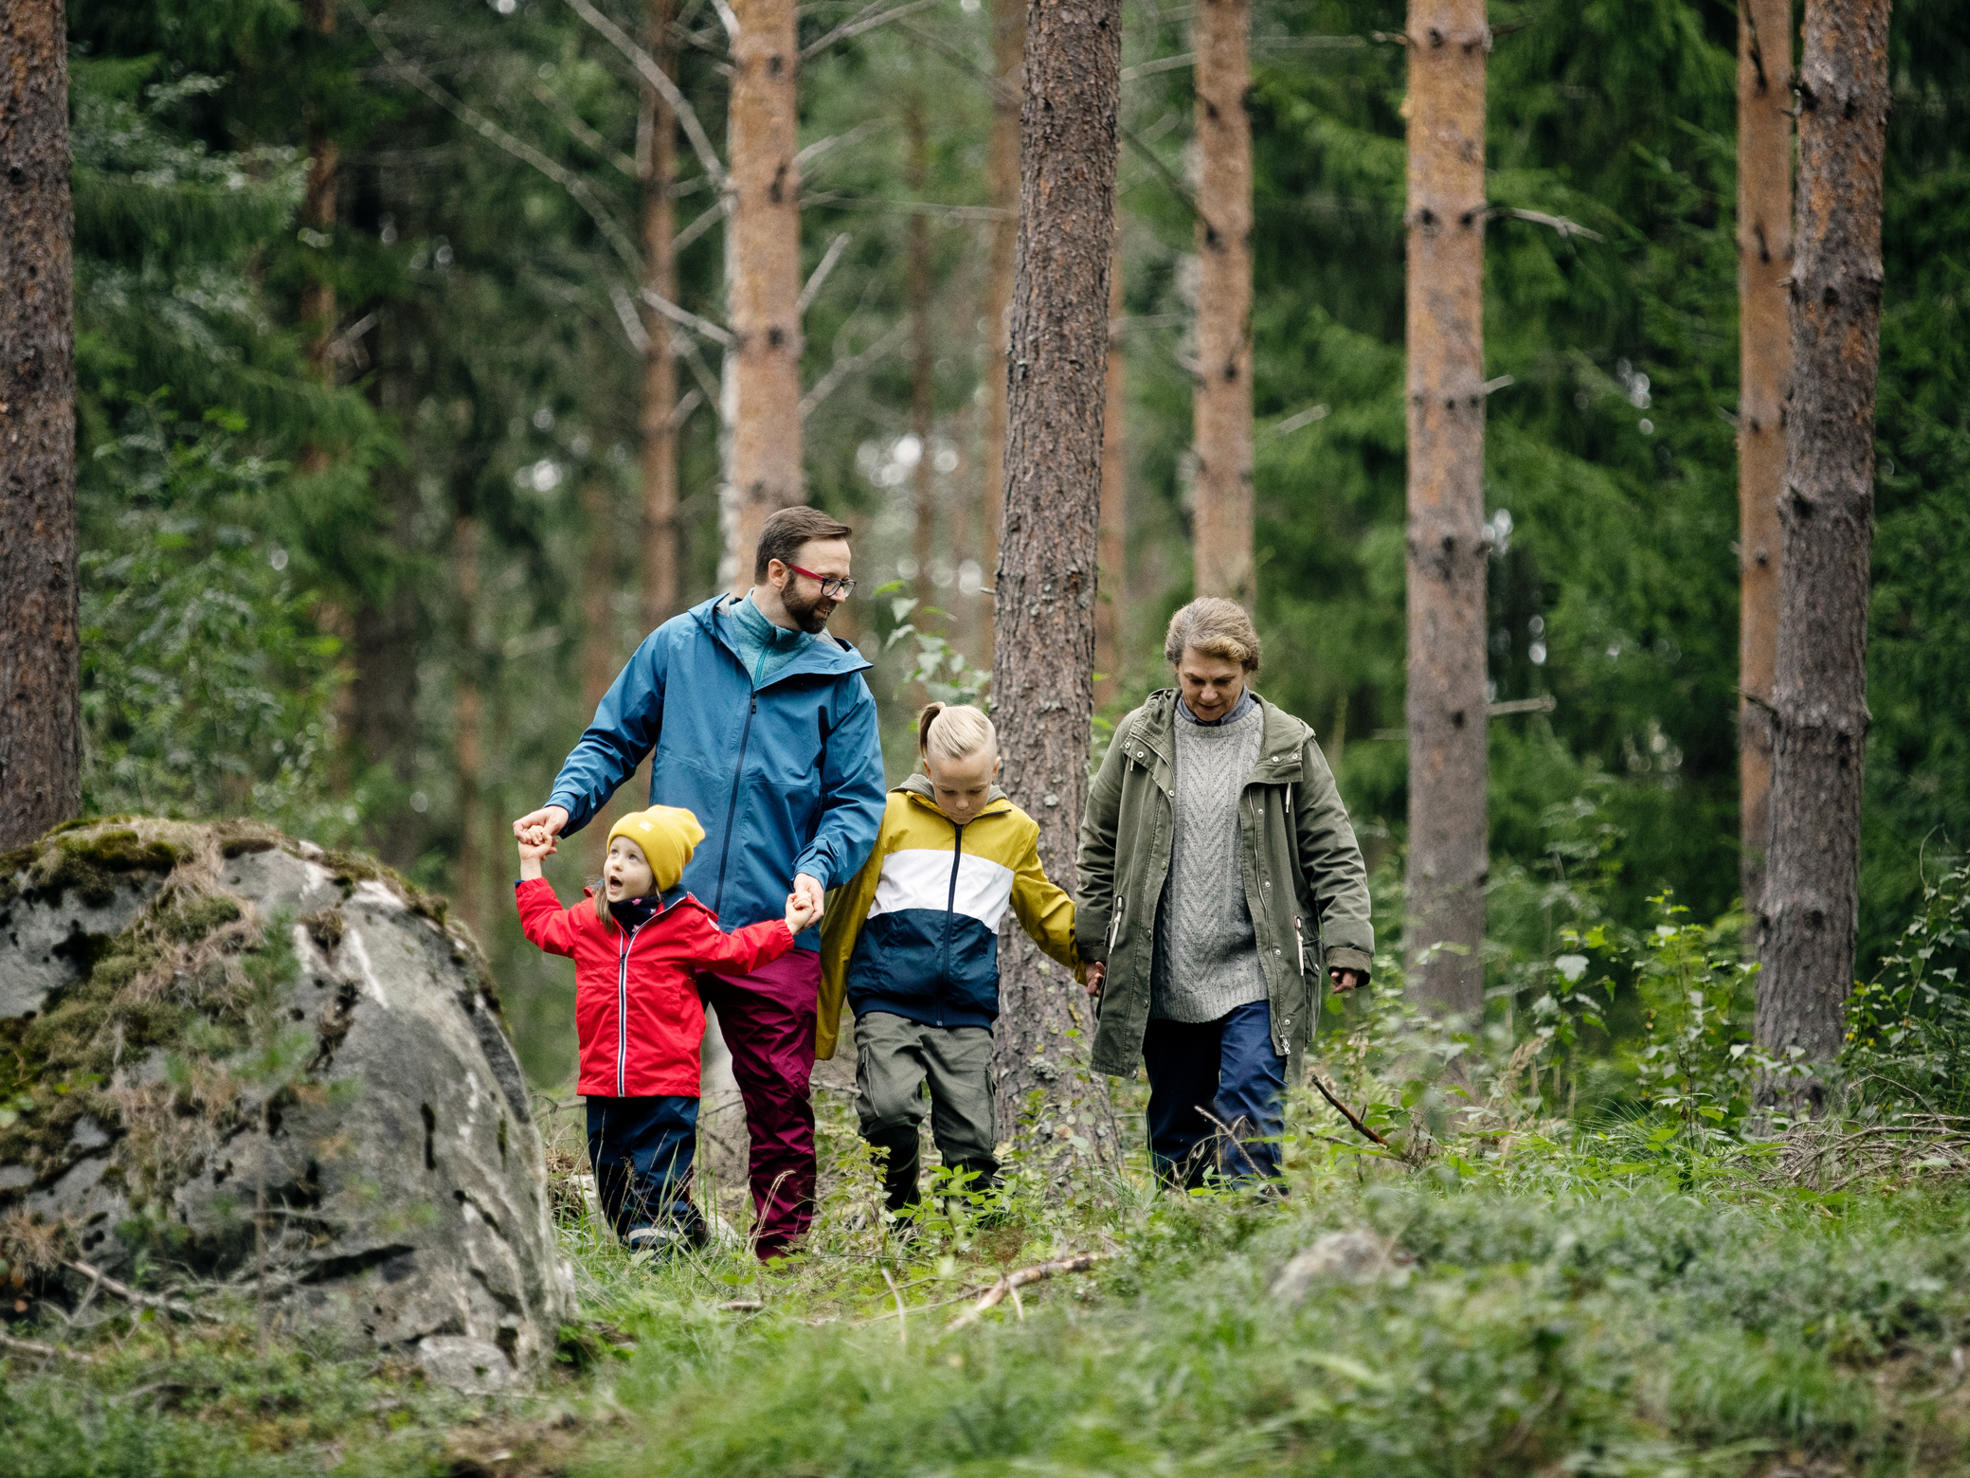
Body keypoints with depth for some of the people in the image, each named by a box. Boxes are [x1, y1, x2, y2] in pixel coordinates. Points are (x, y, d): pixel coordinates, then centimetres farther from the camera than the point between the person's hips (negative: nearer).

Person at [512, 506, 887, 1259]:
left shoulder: (838, 681, 10)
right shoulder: (679, 645, 8)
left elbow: (857, 798, 7)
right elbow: (612, 740, 14)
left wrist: (819, 867, -11)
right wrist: (567, 803, -5)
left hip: (774, 927, 0)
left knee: (779, 1096, -2)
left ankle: (782, 1246, 7)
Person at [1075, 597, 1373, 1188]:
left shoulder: (1288, 746, 1)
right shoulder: (1140, 739, 6)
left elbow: (1332, 852, 3)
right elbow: (1100, 847, 14)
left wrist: (1348, 942, -8)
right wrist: (1095, 943, 12)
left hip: (1255, 974, -3)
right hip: (1164, 979, 3)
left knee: (1250, 1109, -16)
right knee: (1177, 1129, 8)